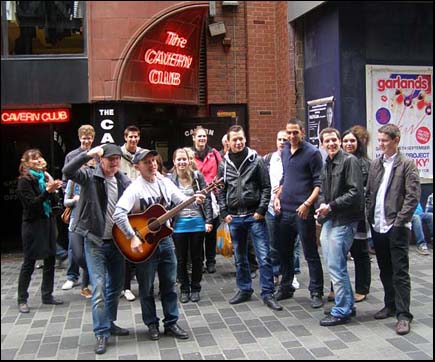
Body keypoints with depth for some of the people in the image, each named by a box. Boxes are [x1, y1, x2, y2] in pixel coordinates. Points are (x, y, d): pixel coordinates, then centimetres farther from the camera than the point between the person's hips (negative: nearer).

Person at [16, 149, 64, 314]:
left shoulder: (44, 178, 10)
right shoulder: (24, 181, -8)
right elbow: (31, 204, -18)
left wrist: (53, 190, -6)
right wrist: (47, 191, -28)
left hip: (48, 223, 7)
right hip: (33, 225, -6)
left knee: (50, 260, 8)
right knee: (29, 263, 0)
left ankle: (47, 295, 20)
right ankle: (22, 300, 10)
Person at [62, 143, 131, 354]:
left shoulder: (125, 181, 5)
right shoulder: (90, 176, -7)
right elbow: (67, 171, -24)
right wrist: (88, 154, -30)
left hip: (117, 241, 5)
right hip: (95, 241, -5)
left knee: (116, 286, 15)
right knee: (99, 287, -6)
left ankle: (109, 323, 32)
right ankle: (101, 333, 4)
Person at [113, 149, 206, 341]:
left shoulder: (165, 182, 4)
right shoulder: (135, 188, -16)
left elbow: (180, 200, 5)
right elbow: (118, 214, -26)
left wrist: (194, 199, -17)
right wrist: (133, 237, -29)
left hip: (165, 239, 5)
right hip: (144, 243, -5)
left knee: (169, 285, 11)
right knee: (146, 288, 8)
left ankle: (171, 323, 22)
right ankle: (152, 324, 24)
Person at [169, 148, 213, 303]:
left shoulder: (197, 176, -2)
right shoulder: (170, 180, -2)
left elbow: (207, 199, -2)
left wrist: (209, 220, -7)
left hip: (197, 223, 0)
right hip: (179, 224, 0)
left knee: (196, 257, 10)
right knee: (181, 259, 10)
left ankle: (195, 288, 25)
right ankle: (184, 288, 25)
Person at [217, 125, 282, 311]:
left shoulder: (256, 160, -2)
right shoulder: (224, 164, 6)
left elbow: (266, 187, -4)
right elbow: (221, 191, 10)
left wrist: (261, 210, -11)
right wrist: (224, 213, 2)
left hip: (254, 216, -3)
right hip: (234, 217, 3)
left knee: (264, 256, -3)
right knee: (240, 257, 14)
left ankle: (268, 294, 5)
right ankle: (244, 290, 27)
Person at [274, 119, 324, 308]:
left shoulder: (312, 153, -8)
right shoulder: (285, 151, 12)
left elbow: (319, 183, -10)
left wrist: (308, 203, -20)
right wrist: (277, 197, 9)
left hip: (303, 211, -6)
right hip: (285, 210, 7)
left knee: (311, 253, 2)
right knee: (284, 251, 14)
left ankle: (316, 292, 12)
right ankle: (285, 288, 28)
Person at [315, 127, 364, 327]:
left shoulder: (349, 161, -10)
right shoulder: (326, 165, 15)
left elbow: (355, 192, -16)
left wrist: (331, 206, -16)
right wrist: (322, 205, 1)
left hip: (343, 221, -9)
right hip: (328, 220, 9)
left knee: (336, 267, -5)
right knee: (334, 265, 15)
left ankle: (341, 311, 7)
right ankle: (347, 305, 28)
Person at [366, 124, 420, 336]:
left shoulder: (407, 165, -4)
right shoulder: (376, 164, 13)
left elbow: (413, 196, -10)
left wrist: (399, 221, -15)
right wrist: (370, 216, 6)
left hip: (397, 227, -6)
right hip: (378, 226, 6)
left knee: (400, 272, -3)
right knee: (385, 270, 15)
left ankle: (403, 315, 2)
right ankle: (390, 305, 29)